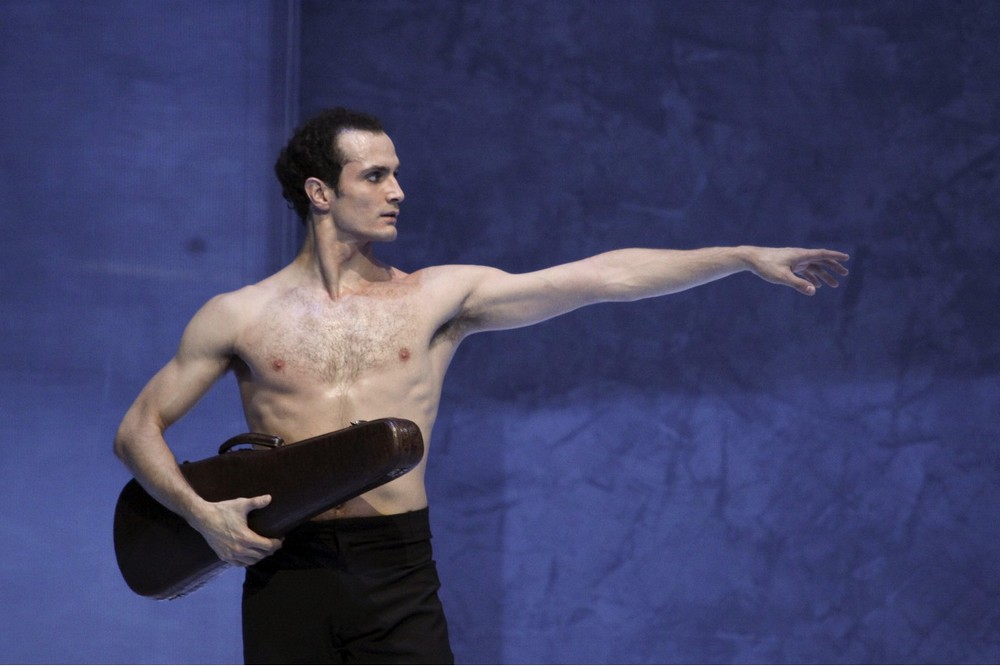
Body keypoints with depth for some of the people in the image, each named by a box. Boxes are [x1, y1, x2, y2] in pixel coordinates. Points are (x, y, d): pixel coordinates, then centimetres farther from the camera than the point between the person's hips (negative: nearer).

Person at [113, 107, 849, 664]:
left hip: (398, 573, 0)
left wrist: (744, 257, -3)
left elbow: (600, 277, 1)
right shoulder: (240, 317, 5)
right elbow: (139, 429, 10)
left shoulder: (439, 298, 6)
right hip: (288, 573, 0)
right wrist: (202, 511, -8)